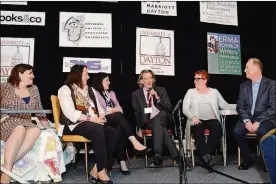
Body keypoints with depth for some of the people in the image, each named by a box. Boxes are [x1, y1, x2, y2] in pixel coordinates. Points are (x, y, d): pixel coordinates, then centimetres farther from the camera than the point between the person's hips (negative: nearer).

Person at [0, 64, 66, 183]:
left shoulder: (33, 89, 15)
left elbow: (39, 112, 17)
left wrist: (49, 128, 10)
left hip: (26, 125, 4)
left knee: (36, 131, -31)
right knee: (20, 130, -37)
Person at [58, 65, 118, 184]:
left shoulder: (90, 90, 21)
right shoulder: (65, 90, -1)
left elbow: (99, 108, 14)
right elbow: (70, 114, -14)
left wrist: (101, 117, -9)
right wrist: (91, 118, -20)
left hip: (94, 124, 7)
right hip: (73, 125, -7)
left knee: (114, 133, -20)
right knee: (98, 130, -35)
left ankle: (96, 170, -20)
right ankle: (101, 172, -27)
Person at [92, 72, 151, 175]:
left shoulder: (111, 93, 26)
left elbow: (120, 109, 18)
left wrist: (110, 110, -3)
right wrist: (114, 110, -6)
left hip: (115, 121, 4)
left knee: (120, 130, -31)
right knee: (118, 116, -34)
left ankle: (122, 163, -36)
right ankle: (135, 143, -41)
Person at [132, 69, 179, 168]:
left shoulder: (161, 90, 13)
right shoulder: (136, 94, 12)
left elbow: (169, 108, 4)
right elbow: (137, 113, 12)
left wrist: (157, 97, -10)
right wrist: (139, 128, -2)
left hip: (162, 118, 0)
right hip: (147, 122, 0)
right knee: (161, 128, -34)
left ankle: (157, 157, -41)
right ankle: (175, 155, -34)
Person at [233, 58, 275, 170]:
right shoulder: (244, 86, 11)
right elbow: (240, 106, 6)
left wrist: (258, 122, -19)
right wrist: (246, 121, -13)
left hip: (265, 119, -3)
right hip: (248, 117, 4)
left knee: (262, 131, -35)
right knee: (237, 131, -25)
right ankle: (247, 159, -4)